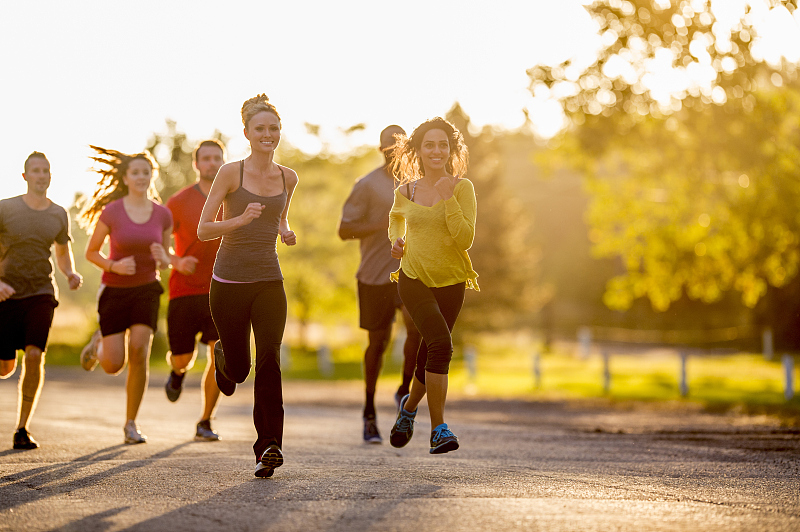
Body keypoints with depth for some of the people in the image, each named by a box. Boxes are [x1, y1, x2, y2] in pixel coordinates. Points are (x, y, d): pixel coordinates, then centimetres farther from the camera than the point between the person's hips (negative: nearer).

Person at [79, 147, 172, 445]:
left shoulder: (163, 215, -3)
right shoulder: (110, 213, -11)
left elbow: (164, 262, 8)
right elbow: (91, 253, -1)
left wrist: (163, 259, -16)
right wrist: (114, 266, -20)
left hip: (147, 290, 1)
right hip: (115, 290, -1)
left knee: (139, 353, -18)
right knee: (113, 366, -6)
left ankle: (131, 423, -2)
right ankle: (100, 343, 33)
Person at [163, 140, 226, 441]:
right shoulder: (179, 202, -5)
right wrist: (177, 262, -23)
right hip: (185, 290, -1)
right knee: (182, 359, 1)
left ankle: (205, 423, -2)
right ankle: (178, 372, 43)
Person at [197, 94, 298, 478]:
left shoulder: (287, 178, 8)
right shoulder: (231, 173, -6)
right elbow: (203, 230, -7)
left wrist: (286, 233, 4)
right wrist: (241, 219, -23)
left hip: (269, 281, 2)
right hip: (230, 282, -2)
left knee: (269, 358, -15)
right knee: (238, 369, 7)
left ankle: (268, 446, -16)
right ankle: (222, 357, 45)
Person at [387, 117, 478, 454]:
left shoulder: (462, 188, -5)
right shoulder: (406, 191, 1)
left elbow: (465, 239, -16)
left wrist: (447, 199, -21)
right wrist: (396, 239, 6)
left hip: (450, 281, 1)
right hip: (414, 278, -1)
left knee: (430, 355, 12)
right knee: (441, 342, -23)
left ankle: (409, 405, 44)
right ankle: (438, 429, -17)